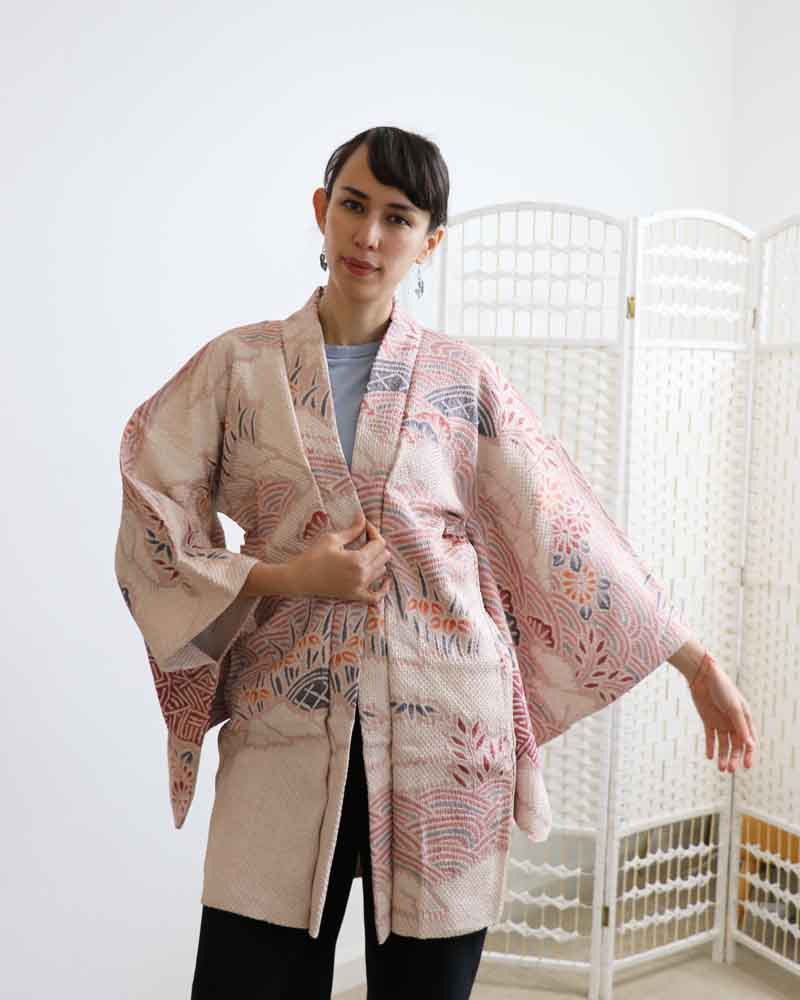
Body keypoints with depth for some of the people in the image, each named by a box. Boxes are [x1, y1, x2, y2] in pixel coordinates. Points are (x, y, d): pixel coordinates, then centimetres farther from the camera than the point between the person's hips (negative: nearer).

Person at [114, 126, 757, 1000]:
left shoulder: (463, 380, 4)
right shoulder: (236, 365, 4)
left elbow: (568, 534, 5)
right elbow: (151, 537, 2)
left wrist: (698, 665, 5)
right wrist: (286, 577, -12)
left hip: (440, 728, 1)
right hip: (285, 731, 0)